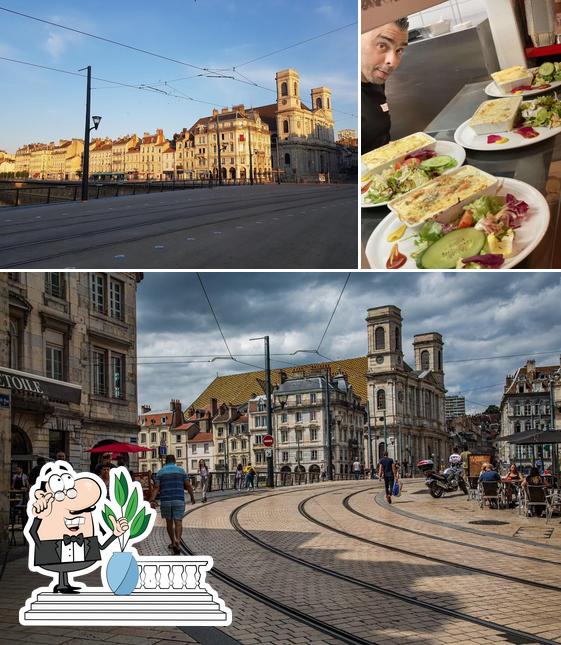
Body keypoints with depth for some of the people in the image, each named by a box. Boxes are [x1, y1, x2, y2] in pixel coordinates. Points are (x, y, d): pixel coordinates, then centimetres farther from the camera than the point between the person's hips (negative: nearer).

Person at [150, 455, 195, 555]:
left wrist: (152, 500, -13)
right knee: (178, 523, -5)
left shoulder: (160, 472, 5)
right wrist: (192, 497, 15)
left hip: (165, 501, 1)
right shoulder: (181, 470, 4)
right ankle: (177, 541, -28)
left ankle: (173, 542, 30)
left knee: (169, 522, 19)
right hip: (178, 500, -1)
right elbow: (188, 485, 1)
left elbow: (156, 487, -6)